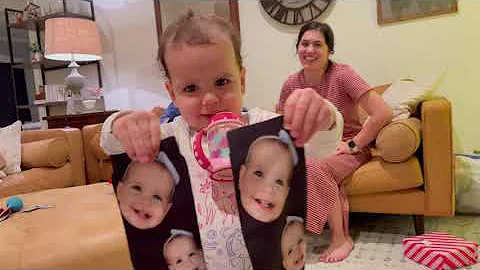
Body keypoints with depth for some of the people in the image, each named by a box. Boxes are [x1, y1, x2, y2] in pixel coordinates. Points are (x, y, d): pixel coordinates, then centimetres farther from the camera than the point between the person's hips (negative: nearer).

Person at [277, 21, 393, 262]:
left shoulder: (342, 75, -15)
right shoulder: (291, 83, -1)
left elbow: (383, 113, -20)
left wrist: (353, 145, -16)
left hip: (344, 149, -4)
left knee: (313, 169, -34)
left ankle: (341, 239, -15)